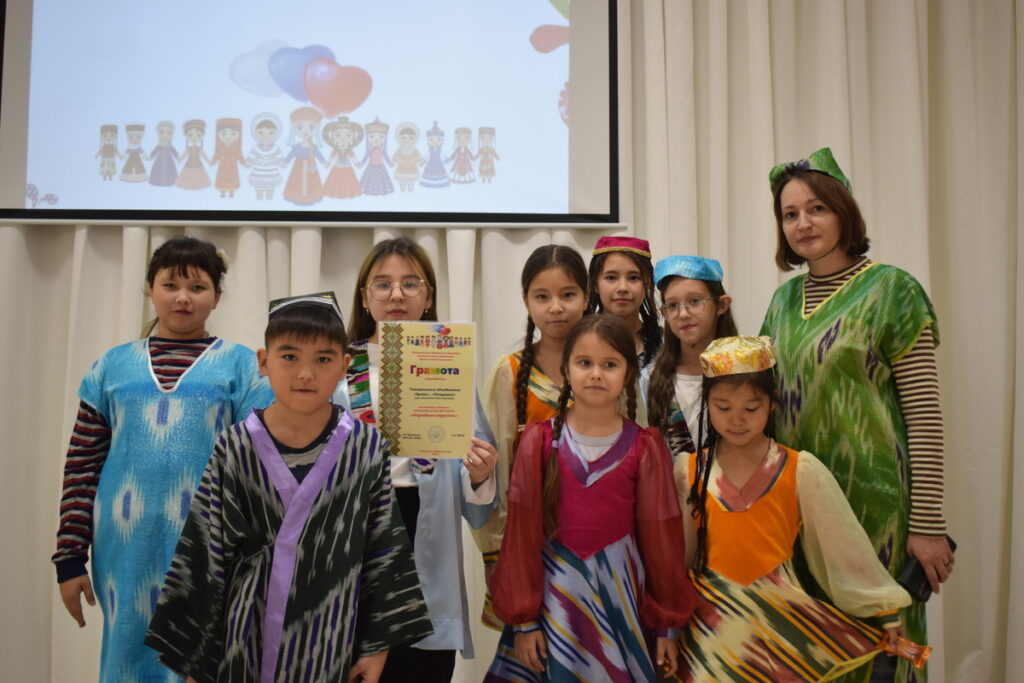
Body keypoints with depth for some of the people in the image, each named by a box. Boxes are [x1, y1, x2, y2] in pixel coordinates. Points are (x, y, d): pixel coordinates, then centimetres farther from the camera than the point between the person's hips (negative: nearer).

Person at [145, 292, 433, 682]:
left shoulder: (367, 449, -7)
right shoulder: (235, 447, -7)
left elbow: (386, 555, -2)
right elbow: (204, 556, -2)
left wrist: (378, 644, -1)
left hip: (331, 647, 0)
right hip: (247, 641, 0)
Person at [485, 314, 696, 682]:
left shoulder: (645, 447, -4)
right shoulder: (540, 440, -5)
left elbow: (660, 538, 1)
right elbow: (522, 532, -3)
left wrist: (667, 623, 5)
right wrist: (522, 618, -2)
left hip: (620, 588, 0)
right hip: (554, 589, 0)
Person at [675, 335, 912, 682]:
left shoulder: (800, 470, -8)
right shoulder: (688, 470, -2)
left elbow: (845, 541, -1)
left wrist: (884, 608, 3)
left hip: (779, 610, -1)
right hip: (711, 615, 1)